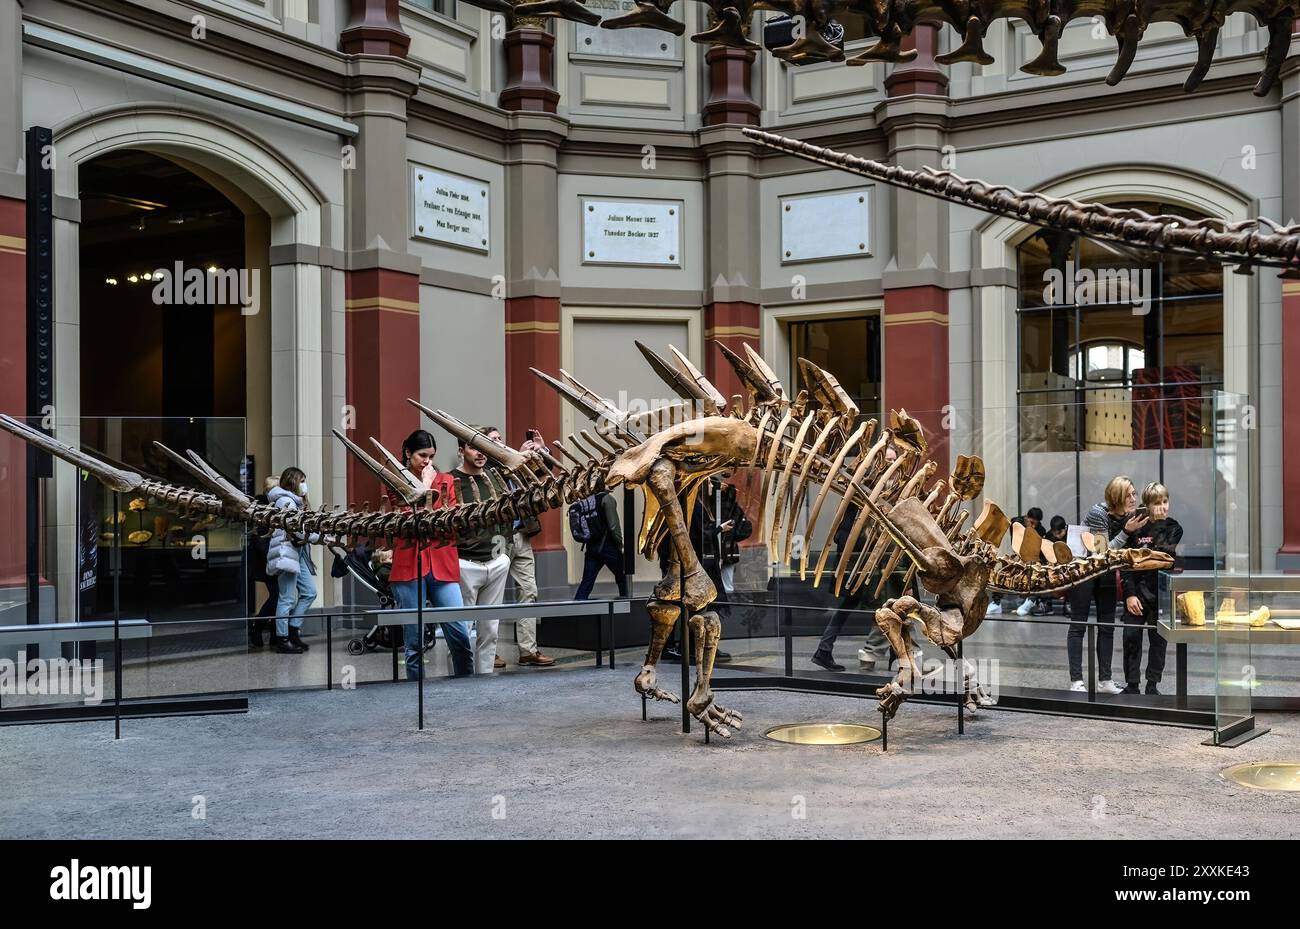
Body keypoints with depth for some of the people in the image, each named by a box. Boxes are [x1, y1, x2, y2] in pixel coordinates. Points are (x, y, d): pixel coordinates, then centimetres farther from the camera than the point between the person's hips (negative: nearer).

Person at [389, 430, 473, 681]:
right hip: (408, 566, -1)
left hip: (442, 564, 2)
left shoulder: (445, 480, 13)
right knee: (414, 642, 1)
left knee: (459, 635, -7)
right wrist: (425, 486, -5)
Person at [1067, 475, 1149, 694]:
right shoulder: (1098, 513, -23)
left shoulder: (1131, 515, -5)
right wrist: (1126, 531, -30)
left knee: (1107, 626, 7)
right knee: (1078, 625, -2)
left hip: (1107, 571, 6)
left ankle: (1105, 680, 13)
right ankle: (1076, 681, -1)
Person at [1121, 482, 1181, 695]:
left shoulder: (1173, 528, 4)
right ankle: (1131, 684, 7)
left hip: (1160, 591, 0)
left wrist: (1159, 525, -12)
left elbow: (1166, 553, -14)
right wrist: (1129, 593, -7)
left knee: (1158, 638, 5)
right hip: (1136, 591, 0)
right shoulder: (1135, 527, 3)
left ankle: (1152, 684, 16)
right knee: (1131, 636, -3)